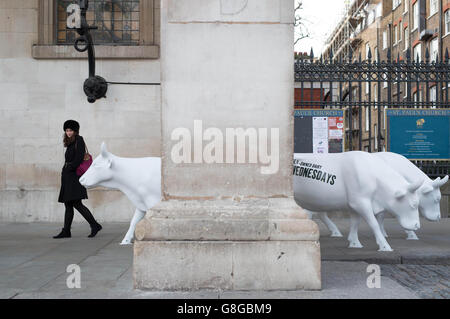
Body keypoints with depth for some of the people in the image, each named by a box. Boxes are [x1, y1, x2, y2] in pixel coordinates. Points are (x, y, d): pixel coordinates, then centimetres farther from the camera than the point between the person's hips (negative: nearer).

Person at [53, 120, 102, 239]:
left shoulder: (79, 141, -6)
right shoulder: (70, 143, 18)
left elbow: (79, 158, -15)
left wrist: (69, 168, -14)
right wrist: (65, 171, 6)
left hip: (74, 177, -9)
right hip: (67, 178, 9)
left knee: (77, 204, -14)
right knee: (68, 205, 7)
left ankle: (95, 225, -9)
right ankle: (66, 231, 9)